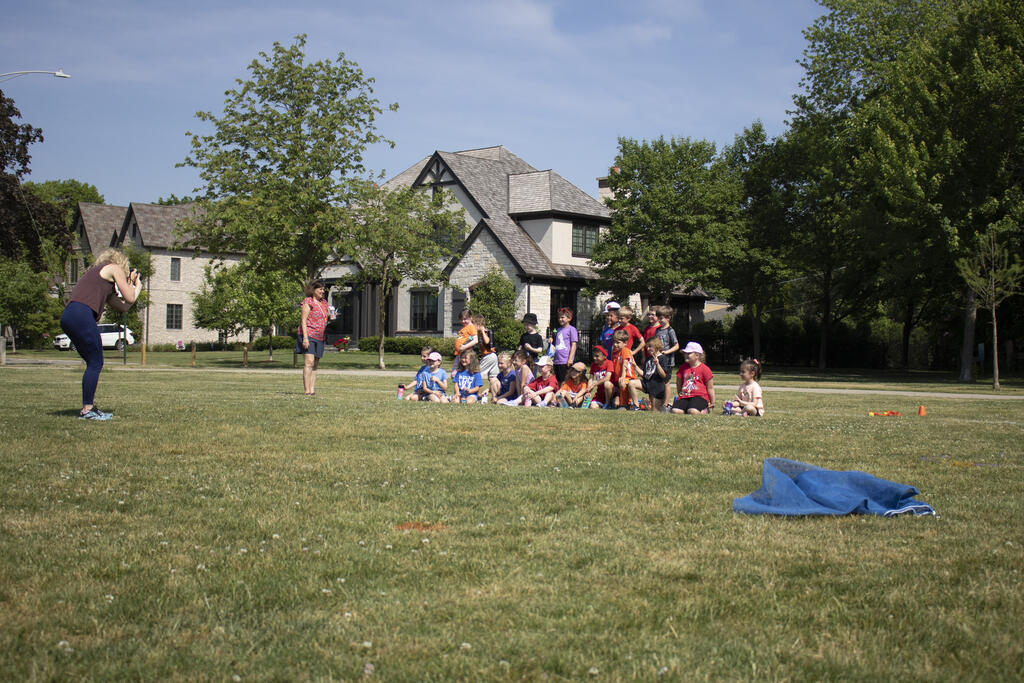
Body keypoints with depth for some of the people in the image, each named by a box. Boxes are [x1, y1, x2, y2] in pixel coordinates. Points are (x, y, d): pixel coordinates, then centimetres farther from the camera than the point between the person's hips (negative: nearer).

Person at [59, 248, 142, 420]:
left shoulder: (94, 273, 34)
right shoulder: (114, 269, 9)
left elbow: (123, 307, 33)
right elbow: (130, 299, 7)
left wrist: (132, 284, 34)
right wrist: (137, 286, 26)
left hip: (67, 316, 9)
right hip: (81, 315, -9)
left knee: (93, 363, 16)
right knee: (95, 363, -4)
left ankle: (89, 406, 17)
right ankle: (87, 409, -6)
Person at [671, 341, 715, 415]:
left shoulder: (704, 369, 2)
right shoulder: (682, 368, 16)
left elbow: (710, 388, 6)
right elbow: (678, 384, 29)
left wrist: (712, 403, 9)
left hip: (699, 396, -4)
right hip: (684, 396, 4)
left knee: (693, 412, -34)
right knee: (675, 411, -26)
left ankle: (704, 410, -1)